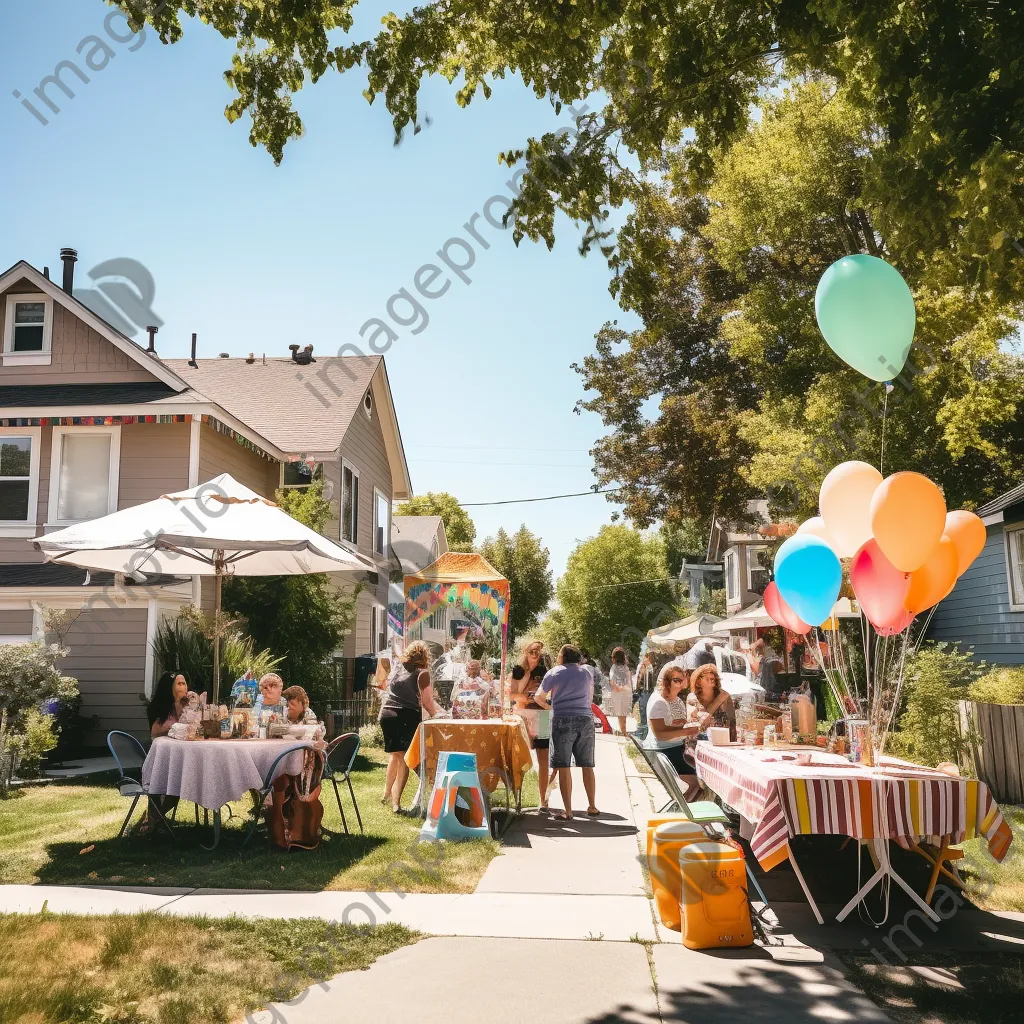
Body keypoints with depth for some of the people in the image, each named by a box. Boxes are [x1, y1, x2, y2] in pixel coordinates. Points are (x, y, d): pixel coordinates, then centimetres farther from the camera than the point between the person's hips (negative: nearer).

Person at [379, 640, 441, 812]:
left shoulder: (399, 669, 16)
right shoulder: (422, 672, -2)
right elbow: (426, 701, -6)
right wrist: (439, 714, 10)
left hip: (387, 713, 6)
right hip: (407, 715, -6)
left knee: (395, 754, 23)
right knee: (405, 758, -1)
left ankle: (387, 793, 33)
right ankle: (396, 801, -7)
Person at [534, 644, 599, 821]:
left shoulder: (554, 673, 3)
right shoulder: (586, 674, 13)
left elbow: (538, 698, 10)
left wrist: (550, 705, 29)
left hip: (563, 720, -4)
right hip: (585, 720, 4)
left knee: (564, 767, -1)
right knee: (587, 766, 12)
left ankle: (568, 811, -2)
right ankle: (592, 807, 18)